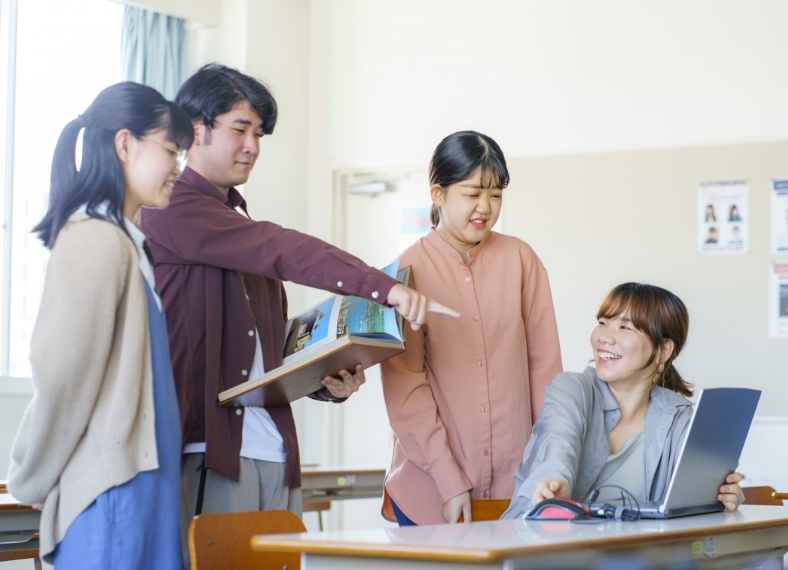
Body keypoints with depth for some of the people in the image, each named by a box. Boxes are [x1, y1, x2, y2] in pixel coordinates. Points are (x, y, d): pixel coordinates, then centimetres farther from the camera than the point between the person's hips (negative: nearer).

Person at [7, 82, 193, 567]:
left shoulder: (122, 240, 16)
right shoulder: (98, 241, -13)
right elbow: (64, 374, -12)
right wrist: (30, 482, -1)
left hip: (138, 479, 8)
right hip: (115, 488, -8)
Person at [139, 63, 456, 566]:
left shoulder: (241, 221, 22)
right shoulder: (172, 209, -6)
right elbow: (282, 252, -18)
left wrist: (329, 383, 7)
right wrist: (384, 288, -26)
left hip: (274, 451, 8)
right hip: (210, 449, -8)